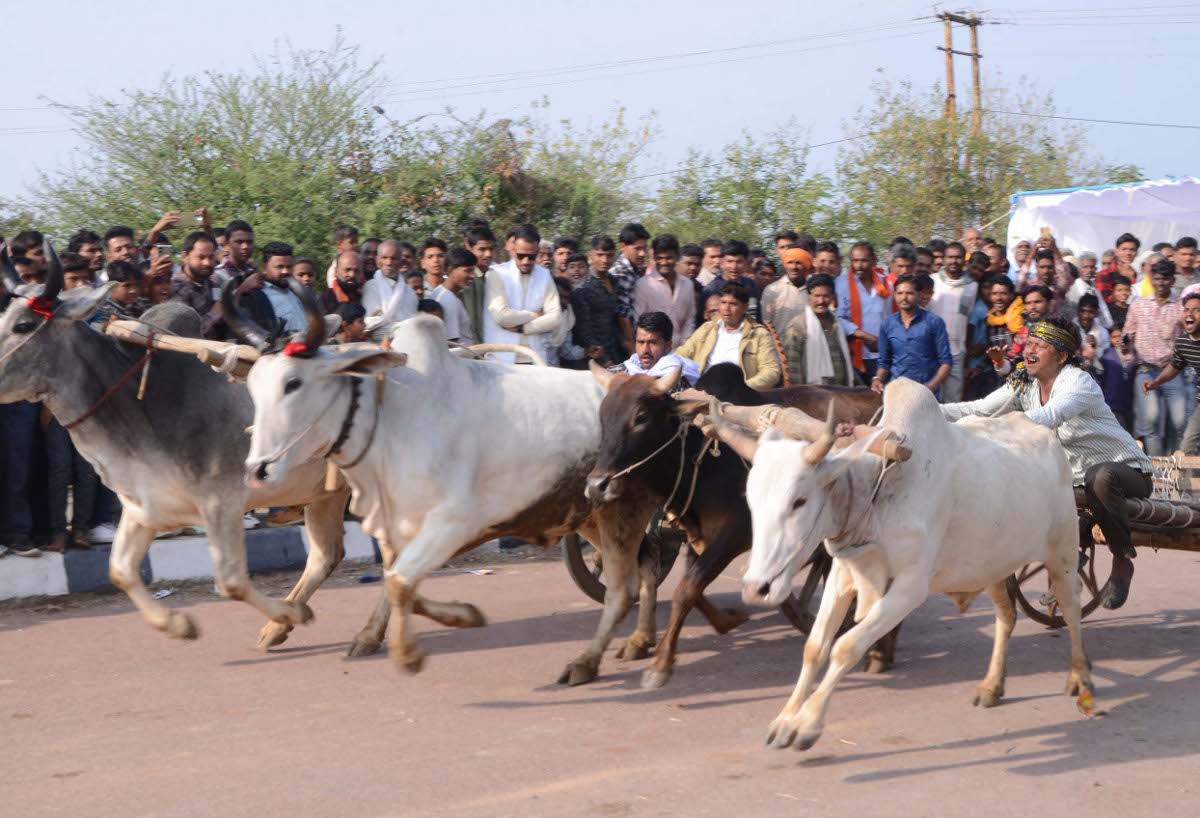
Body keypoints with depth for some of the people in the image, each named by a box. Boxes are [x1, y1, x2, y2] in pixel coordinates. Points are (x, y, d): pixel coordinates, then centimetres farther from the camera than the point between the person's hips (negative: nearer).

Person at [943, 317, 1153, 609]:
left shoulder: (1079, 382, -20)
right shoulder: (1024, 385, 2)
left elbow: (1049, 417, -40)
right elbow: (978, 409, -6)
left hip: (1128, 472, -7)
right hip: (1079, 478, 7)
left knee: (1100, 476, -40)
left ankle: (1122, 563, -22)